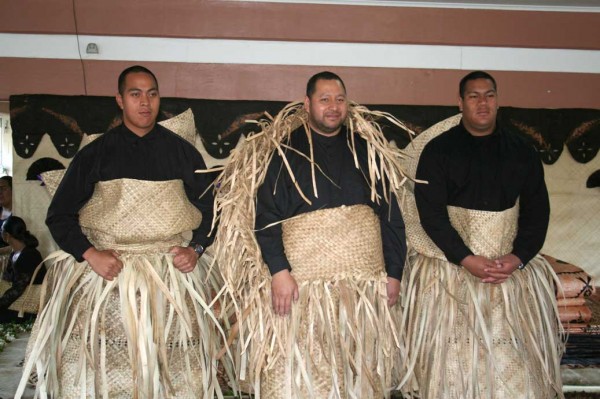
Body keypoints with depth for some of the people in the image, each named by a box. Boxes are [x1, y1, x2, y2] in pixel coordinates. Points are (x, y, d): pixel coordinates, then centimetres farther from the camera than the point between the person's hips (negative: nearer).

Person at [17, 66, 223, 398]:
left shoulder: (182, 152, 9)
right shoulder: (95, 154, 6)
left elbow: (210, 207, 14)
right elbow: (59, 215, 6)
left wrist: (196, 249, -1)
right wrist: (90, 254, -8)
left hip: (172, 274, 1)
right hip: (106, 271, 0)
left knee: (178, 369, -3)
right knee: (97, 367, -4)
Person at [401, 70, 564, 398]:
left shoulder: (522, 152, 8)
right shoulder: (438, 149, -1)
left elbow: (537, 211, 6)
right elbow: (431, 212, -8)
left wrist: (518, 257, -10)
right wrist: (466, 259, -16)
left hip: (513, 264, 2)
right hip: (450, 264, -2)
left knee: (516, 356, 1)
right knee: (452, 356, 1)